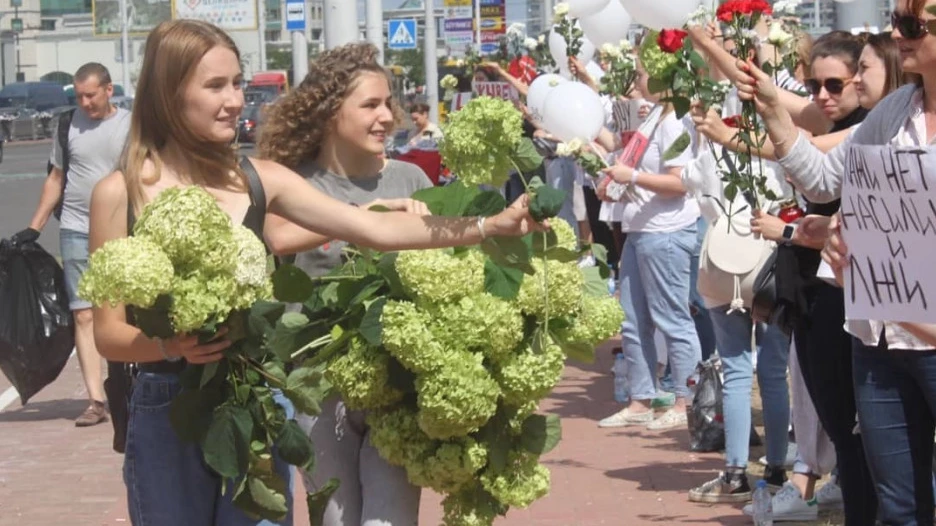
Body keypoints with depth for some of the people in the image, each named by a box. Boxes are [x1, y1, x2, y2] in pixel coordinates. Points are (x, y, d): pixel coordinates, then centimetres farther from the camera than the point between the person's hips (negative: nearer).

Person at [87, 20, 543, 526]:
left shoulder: (260, 180, 3)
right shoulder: (119, 193, -5)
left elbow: (376, 229, -1)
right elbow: (108, 332, -4)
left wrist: (495, 224, -10)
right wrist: (171, 346, -25)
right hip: (167, 414, -3)